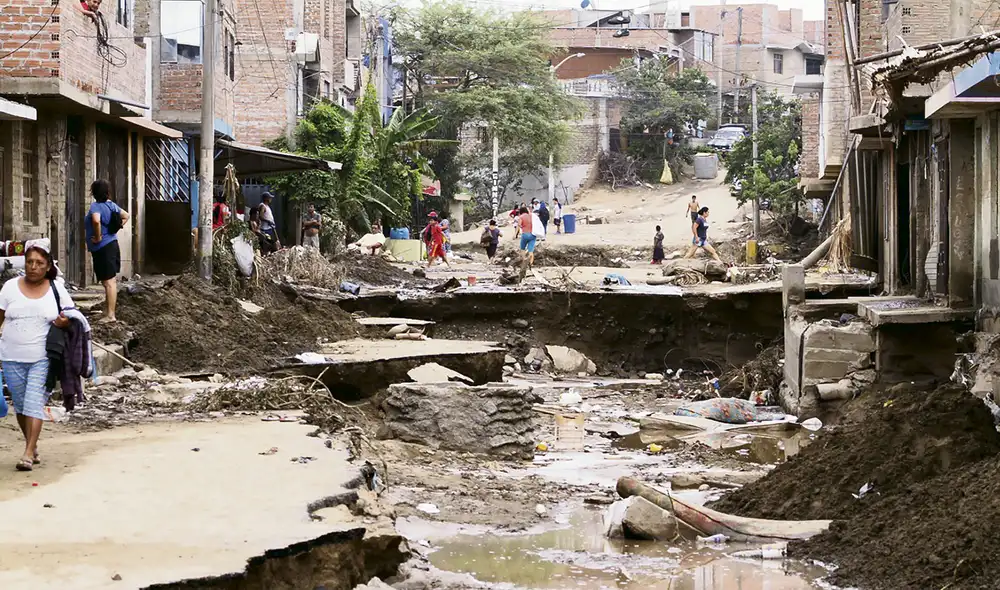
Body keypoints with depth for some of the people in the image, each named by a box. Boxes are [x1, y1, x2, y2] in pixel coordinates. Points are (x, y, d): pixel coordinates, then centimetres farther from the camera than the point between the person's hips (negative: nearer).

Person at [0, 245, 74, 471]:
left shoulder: (57, 289, 1)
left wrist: (65, 322, -13)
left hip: (43, 359, -2)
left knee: (34, 403, -11)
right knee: (20, 404, 11)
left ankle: (28, 453, -13)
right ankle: (32, 446, 27)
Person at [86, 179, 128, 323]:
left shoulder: (96, 206, -16)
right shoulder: (111, 205, 9)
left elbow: (96, 220, -36)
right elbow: (126, 216, 23)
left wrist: (98, 237, -22)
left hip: (102, 247, -9)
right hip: (112, 244, 9)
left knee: (108, 282, -7)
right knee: (111, 280, 14)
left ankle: (110, 315, -6)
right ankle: (108, 309, 23)